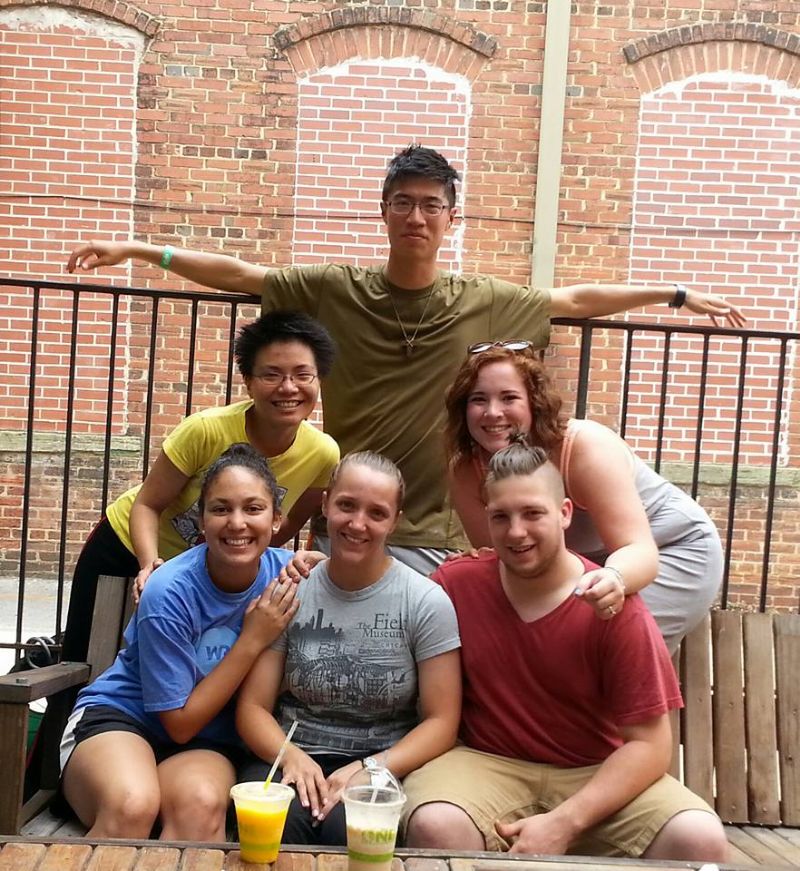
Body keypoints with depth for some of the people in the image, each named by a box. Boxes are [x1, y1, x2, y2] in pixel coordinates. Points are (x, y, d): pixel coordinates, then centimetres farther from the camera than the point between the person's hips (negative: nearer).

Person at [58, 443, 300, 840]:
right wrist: (253, 640, -20)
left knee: (202, 803, -35)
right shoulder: (169, 594, -20)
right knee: (133, 806, -37)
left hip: (210, 742, 2)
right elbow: (181, 722, -14)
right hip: (119, 717, -2)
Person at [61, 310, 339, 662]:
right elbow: (147, 504, -22)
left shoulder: (323, 455, -23)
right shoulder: (206, 430, -32)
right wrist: (150, 564, -38)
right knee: (81, 664, 7)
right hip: (129, 544, -3)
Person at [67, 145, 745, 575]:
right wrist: (138, 249, 2)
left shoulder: (485, 303, 1)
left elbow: (577, 299, 10)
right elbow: (240, 274, 3)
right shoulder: (334, 289, -1)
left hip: (436, 537, 0)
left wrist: (678, 294, 15)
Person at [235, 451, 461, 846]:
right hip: (296, 758, 1)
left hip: (385, 766, -1)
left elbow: (441, 722, -4)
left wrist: (369, 769, -20)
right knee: (277, 821, -30)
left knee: (347, 824, -32)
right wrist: (291, 755, -20)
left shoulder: (427, 602, -3)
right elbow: (253, 707, 2)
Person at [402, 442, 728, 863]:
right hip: (486, 765, -1)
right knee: (435, 827, -34)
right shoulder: (455, 585, -6)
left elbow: (649, 744, -11)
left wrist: (563, 824, -20)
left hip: (596, 773, 1)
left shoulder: (613, 606, -11)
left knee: (701, 839, -24)